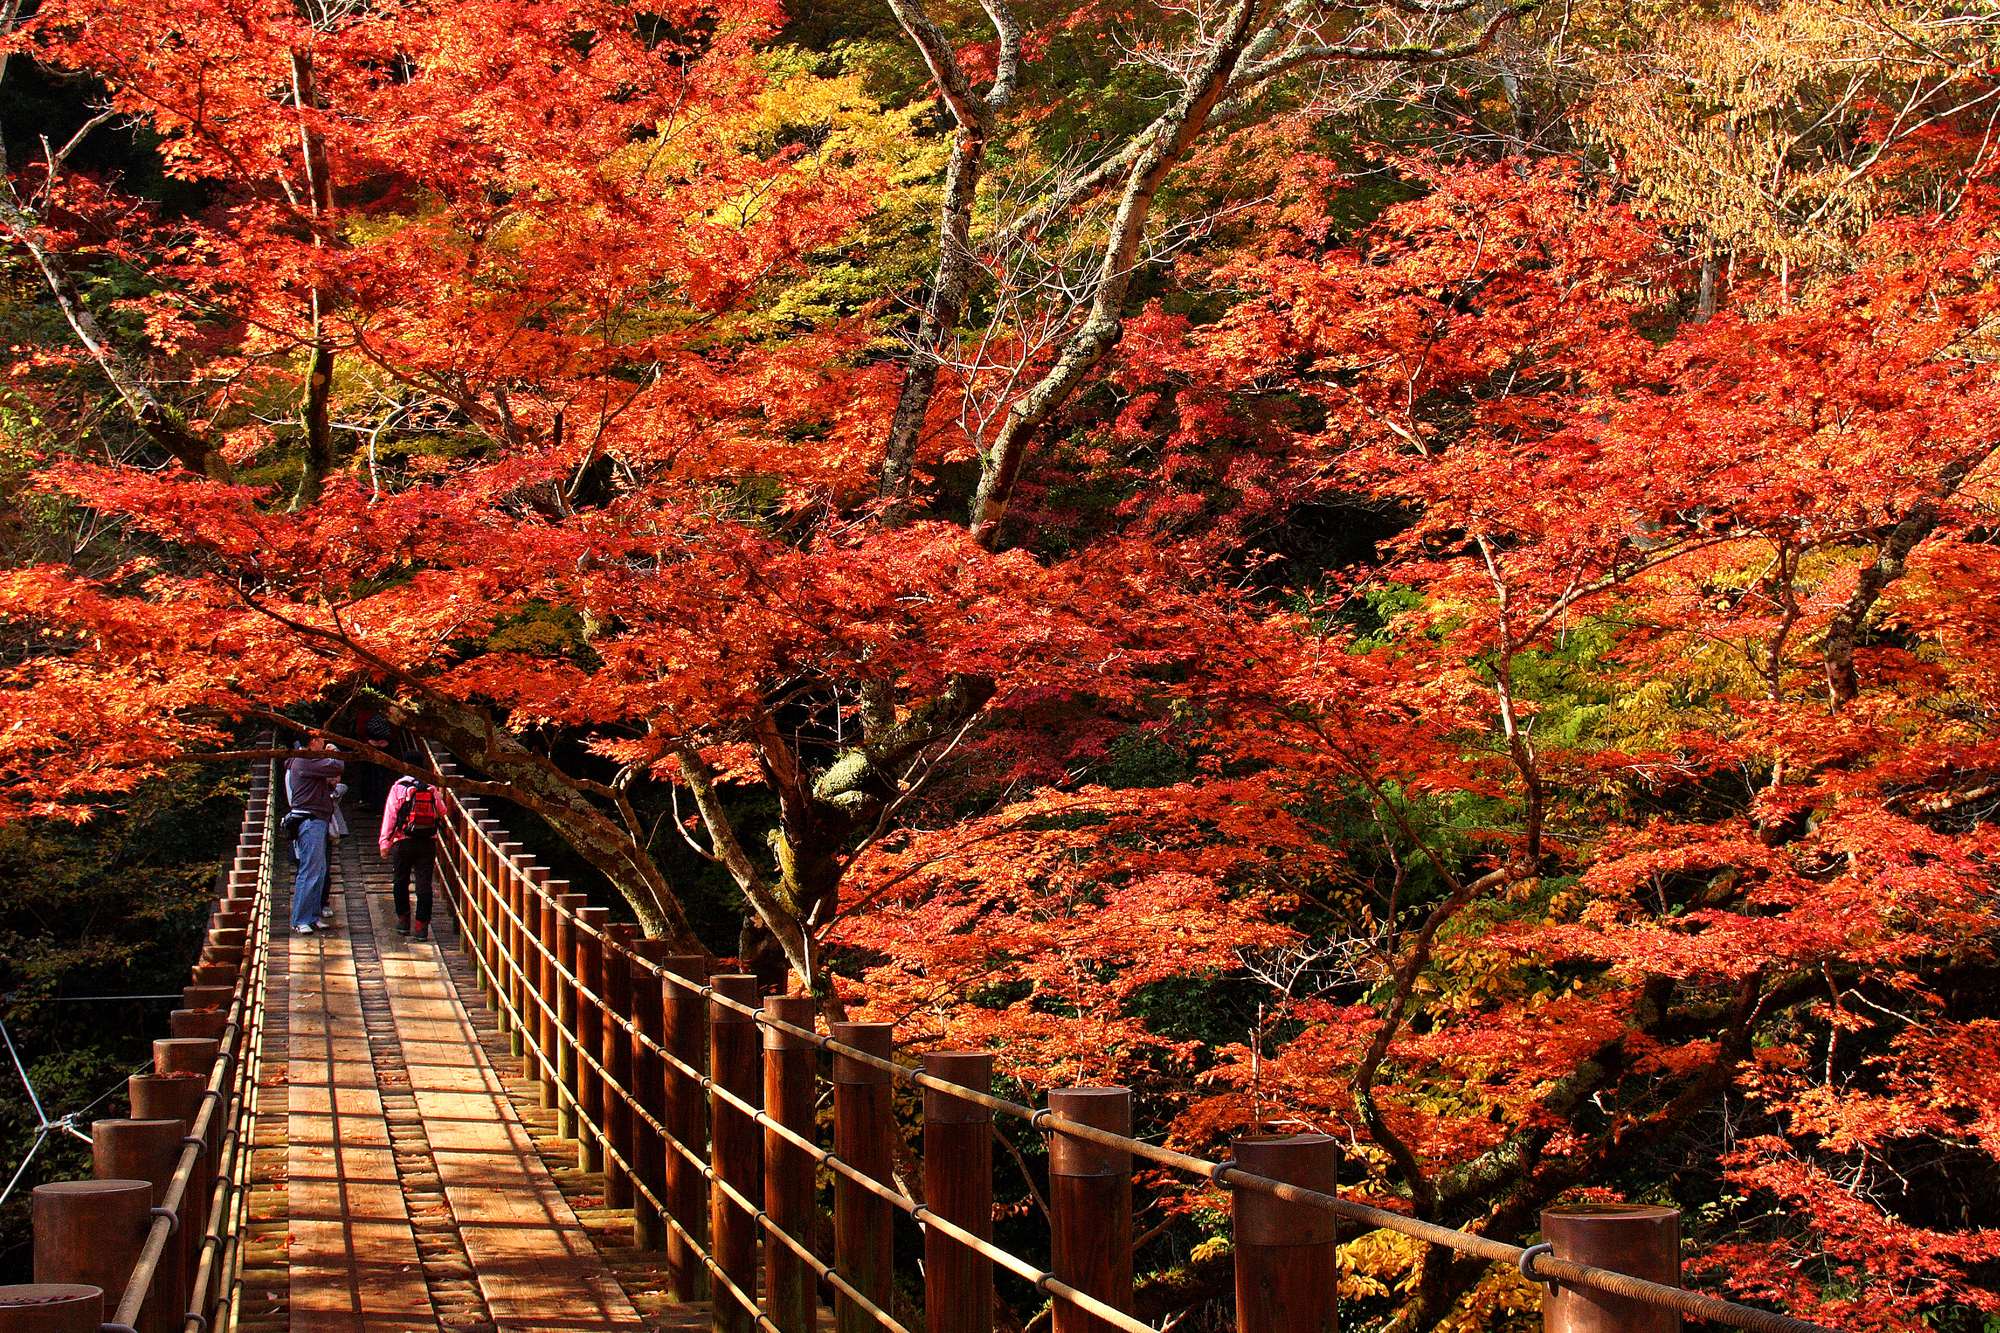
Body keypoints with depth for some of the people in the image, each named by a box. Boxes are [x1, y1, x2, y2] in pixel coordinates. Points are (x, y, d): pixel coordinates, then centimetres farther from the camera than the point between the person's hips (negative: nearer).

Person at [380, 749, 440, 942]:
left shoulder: (398, 788, -5)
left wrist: (384, 841, -3)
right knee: (424, 884, 1)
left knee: (401, 881, 18)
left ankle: (403, 920, 22)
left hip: (404, 842, -1)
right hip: (428, 842, 1)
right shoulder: (431, 790, 2)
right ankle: (422, 926, -4)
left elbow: (390, 815, -6)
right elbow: (442, 811, 16)